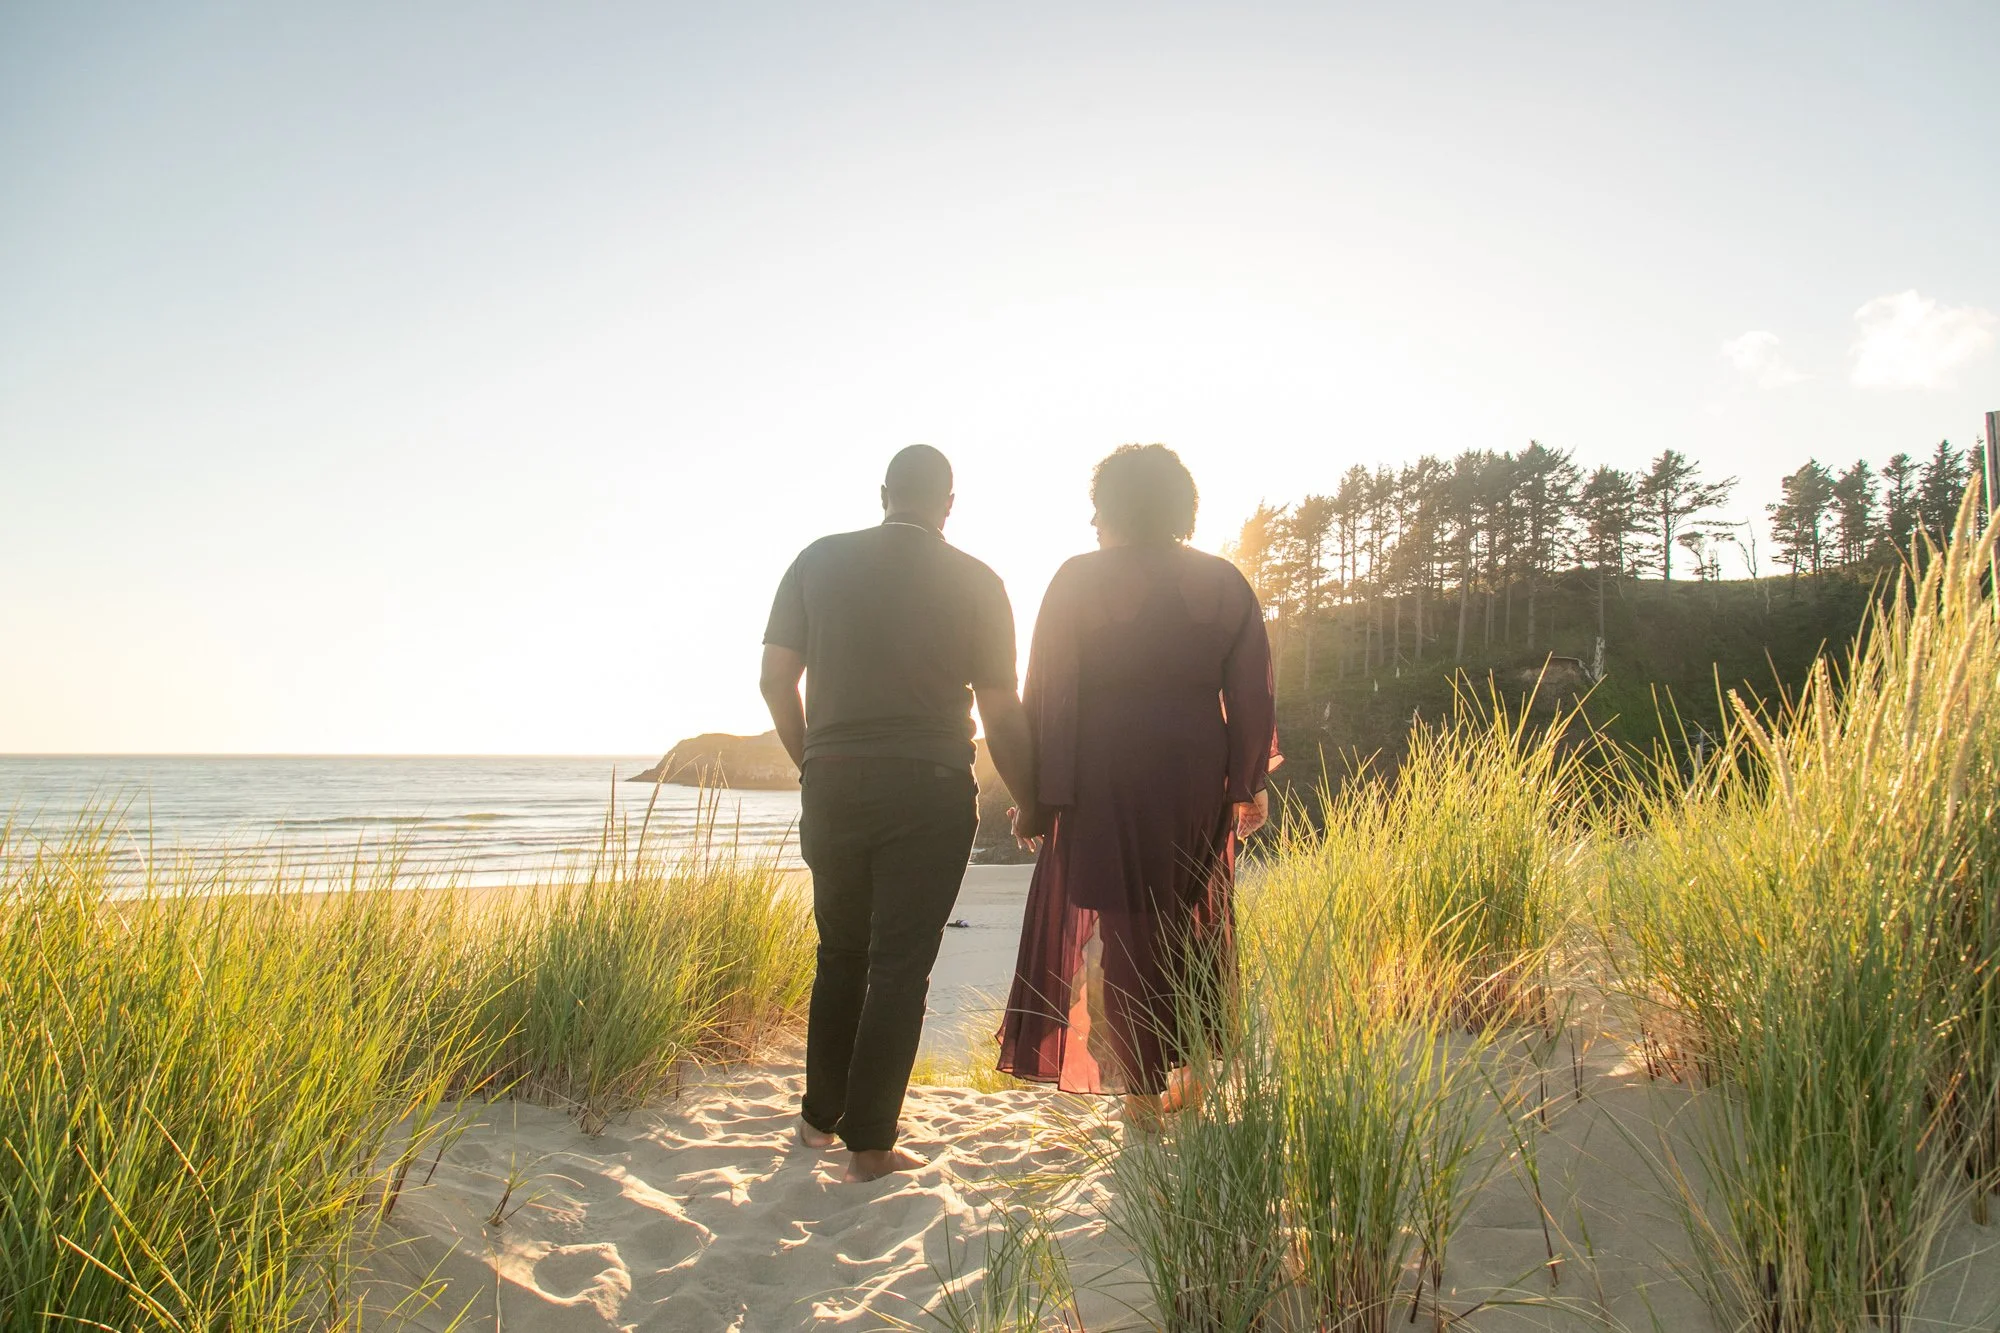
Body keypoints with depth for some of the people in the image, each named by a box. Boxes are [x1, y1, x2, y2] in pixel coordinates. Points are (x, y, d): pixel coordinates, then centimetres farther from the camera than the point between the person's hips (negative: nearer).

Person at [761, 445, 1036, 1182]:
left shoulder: (819, 561, 4)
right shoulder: (975, 582, -2)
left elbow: (776, 678, 2)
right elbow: (1000, 712, -3)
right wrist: (1030, 802, 10)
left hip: (833, 784, 3)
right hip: (929, 791, -3)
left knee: (841, 954, 18)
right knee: (900, 964, 4)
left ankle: (819, 1118, 28)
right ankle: (869, 1142, 8)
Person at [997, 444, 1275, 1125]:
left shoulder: (1080, 580, -5)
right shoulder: (1226, 583, 5)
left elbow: (1049, 696, -6)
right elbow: (1252, 695, 6)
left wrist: (1037, 798, -3)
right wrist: (1249, 783, 13)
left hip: (1106, 779, -3)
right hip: (1198, 778, 4)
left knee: (1120, 926, 6)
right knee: (1194, 927, 17)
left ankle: (1145, 1093, 11)